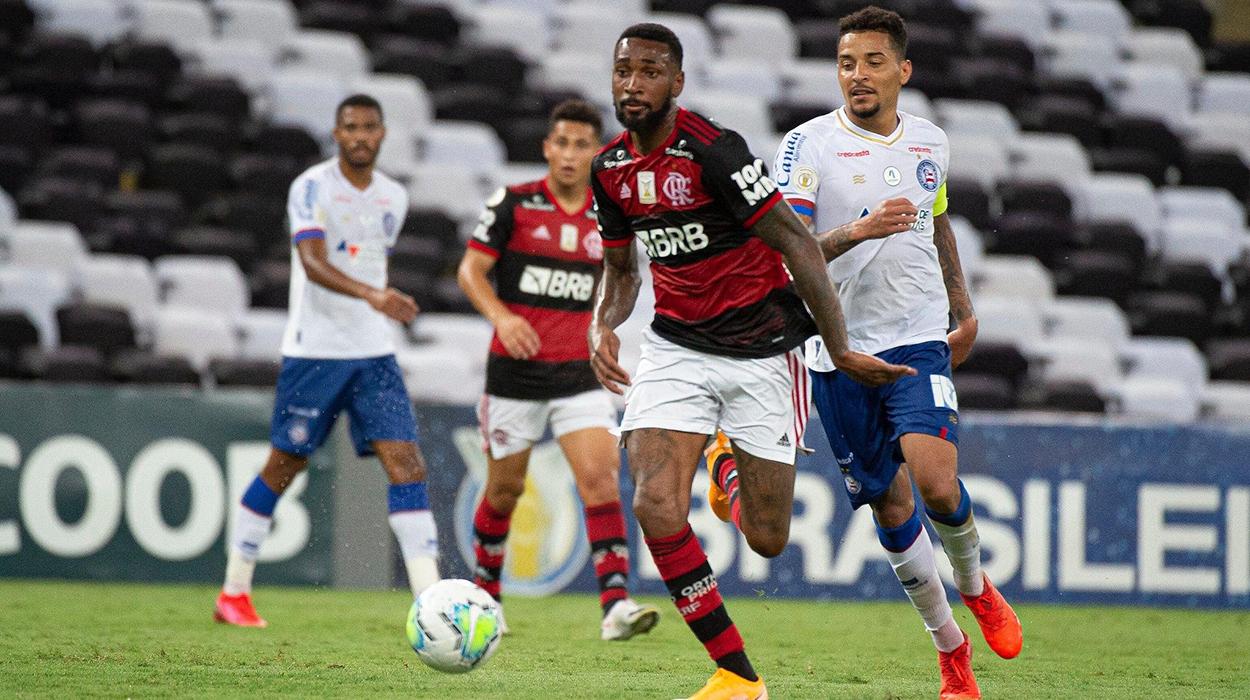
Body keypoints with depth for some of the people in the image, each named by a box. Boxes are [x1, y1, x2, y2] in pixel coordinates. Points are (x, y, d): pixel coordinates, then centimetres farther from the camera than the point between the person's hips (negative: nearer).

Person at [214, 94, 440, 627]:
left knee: (406, 462, -9)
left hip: (373, 353, 5)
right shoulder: (312, 188, -9)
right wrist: (372, 295, -38)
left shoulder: (394, 198, 10)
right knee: (284, 466, 3)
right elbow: (313, 262, -24)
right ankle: (234, 592, 17)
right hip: (313, 352, -5)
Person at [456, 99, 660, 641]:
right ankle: (485, 590, 33)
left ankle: (616, 605, -23)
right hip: (515, 372, -2)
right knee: (505, 488, 9)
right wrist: (501, 316, -22)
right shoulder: (513, 204, -5)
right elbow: (470, 270, -6)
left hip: (579, 373, 2)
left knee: (600, 478, -15)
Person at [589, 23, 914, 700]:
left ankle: (734, 468, 41)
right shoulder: (609, 168, 1)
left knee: (766, 540, 2)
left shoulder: (712, 149, -20)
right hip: (675, 345, 4)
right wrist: (602, 328, -5)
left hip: (760, 350, -4)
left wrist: (841, 349, -17)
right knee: (655, 505, -19)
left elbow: (795, 242, -17)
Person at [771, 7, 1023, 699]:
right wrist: (858, 231, -29)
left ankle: (974, 584, 9)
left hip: (919, 338, 1)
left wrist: (964, 309, 31)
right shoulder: (808, 145, -6)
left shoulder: (928, 143, 8)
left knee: (935, 479, -21)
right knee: (890, 506, 4)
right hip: (839, 351, -1)